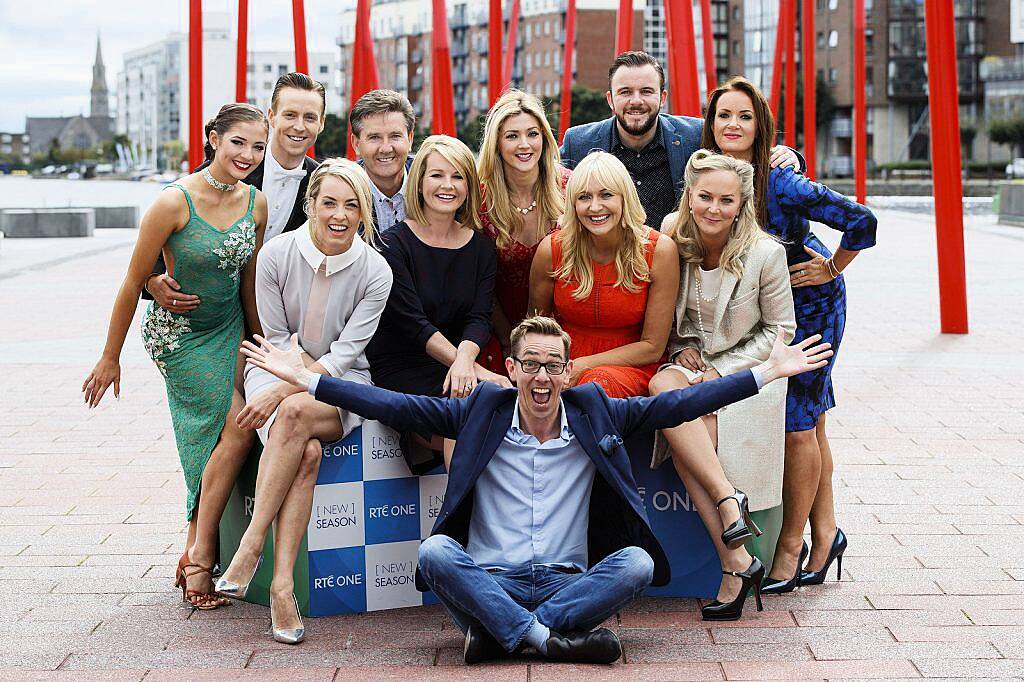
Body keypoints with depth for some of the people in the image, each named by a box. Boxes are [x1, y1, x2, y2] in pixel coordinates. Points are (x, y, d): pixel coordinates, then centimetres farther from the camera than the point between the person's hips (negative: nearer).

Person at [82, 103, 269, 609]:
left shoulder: (256, 204, -4)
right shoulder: (175, 202, -20)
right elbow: (134, 283, -12)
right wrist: (110, 358, -6)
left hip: (228, 328, 5)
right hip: (178, 333, -5)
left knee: (230, 433, -7)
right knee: (236, 427, -16)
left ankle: (194, 555, 3)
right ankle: (200, 554, -5)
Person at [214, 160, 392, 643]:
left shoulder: (375, 272, -9)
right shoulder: (277, 254, -7)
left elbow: (345, 353, -13)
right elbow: (277, 340, 0)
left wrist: (284, 390, -23)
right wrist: (306, 369, -15)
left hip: (341, 385, -1)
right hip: (277, 368, 1)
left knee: (295, 413, -36)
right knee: (307, 451, -32)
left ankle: (250, 548, -32)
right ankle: (282, 585, -35)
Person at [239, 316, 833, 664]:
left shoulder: (595, 413, 6)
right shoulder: (483, 411, 4)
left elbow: (678, 404, 4)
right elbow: (394, 406, 1)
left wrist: (768, 372, 0)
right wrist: (307, 379, -5)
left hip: (570, 580, 1)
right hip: (487, 578, -1)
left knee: (637, 562, -25)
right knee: (434, 552, -28)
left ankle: (495, 634, -27)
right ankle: (551, 638, -30)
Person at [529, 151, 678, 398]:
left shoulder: (659, 251, -10)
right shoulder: (552, 250, -6)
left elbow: (652, 347, -6)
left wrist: (582, 366, -15)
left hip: (630, 367, -2)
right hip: (564, 362, 2)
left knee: (598, 382, -37)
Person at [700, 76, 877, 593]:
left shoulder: (781, 185, -25)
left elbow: (861, 221, -26)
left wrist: (831, 269, -12)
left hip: (808, 305, -6)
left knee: (796, 424, -5)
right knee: (808, 421, 13)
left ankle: (791, 544, 8)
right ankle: (824, 532, 23)